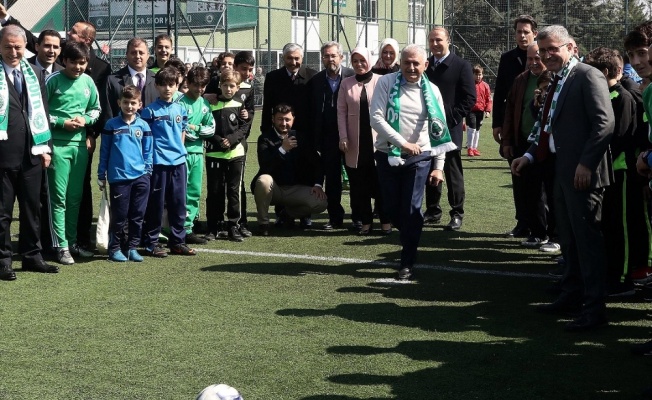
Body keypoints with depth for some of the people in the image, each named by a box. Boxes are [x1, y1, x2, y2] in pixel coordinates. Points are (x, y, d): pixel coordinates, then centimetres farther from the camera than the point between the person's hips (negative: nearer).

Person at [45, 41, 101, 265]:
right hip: (57, 144, -4)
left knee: (75, 197, 12)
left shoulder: (87, 81, 6)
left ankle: (72, 242, 22)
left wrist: (85, 119, -4)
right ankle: (61, 246, 2)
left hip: (80, 144, 4)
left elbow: (96, 109, 16)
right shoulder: (53, 80, -6)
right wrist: (62, 123, -14)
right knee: (58, 197, -2)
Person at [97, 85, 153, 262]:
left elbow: (147, 152, 12)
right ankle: (115, 248, 12)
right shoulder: (111, 125, 1)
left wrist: (148, 172, 7)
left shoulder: (143, 126, 6)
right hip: (118, 177, -2)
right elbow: (104, 151, 4)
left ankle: (132, 247, 17)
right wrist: (102, 176, 4)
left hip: (140, 177, 3)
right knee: (119, 216, 1)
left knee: (137, 215, 6)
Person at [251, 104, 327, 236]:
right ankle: (263, 222, -13)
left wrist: (317, 184, -11)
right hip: (273, 188, -3)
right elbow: (264, 165, -20)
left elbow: (316, 162, 4)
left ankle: (288, 213, 11)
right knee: (264, 180, -37)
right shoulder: (265, 138, -5)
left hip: (295, 189, 3)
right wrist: (282, 149, -28)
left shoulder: (301, 137, 4)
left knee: (321, 202, -21)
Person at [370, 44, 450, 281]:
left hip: (419, 158, -1)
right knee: (391, 208, 8)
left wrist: (439, 167, -2)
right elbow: (376, 118, -11)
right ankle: (410, 238, 37)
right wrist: (402, 143, -16)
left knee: (411, 210, -5)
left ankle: (407, 263, 5)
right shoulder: (386, 83, -2)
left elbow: (439, 131, 4)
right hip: (388, 155, 1)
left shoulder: (431, 91, 3)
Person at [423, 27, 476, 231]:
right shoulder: (425, 66, 11)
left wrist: (451, 118, -13)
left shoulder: (461, 66, -2)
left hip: (450, 128, -5)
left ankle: (457, 214, 7)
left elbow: (469, 97, -7)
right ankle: (433, 210, 20)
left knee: (453, 172, 0)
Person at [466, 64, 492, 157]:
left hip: (480, 111, 4)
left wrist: (488, 111, -2)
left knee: (477, 129, 12)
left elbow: (488, 99, 6)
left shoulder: (485, 85, 5)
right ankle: (469, 148, -2)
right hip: (471, 110, -4)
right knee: (471, 128, -9)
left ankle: (474, 148, 21)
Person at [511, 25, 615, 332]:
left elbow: (605, 123, -20)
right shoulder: (556, 82, 16)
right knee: (568, 237, 17)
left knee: (587, 237, -4)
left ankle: (594, 309, 2)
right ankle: (572, 296, 30)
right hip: (562, 170, 9)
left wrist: (586, 164, -23)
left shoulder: (588, 76, -12)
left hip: (583, 173, -9)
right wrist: (530, 156, 10)